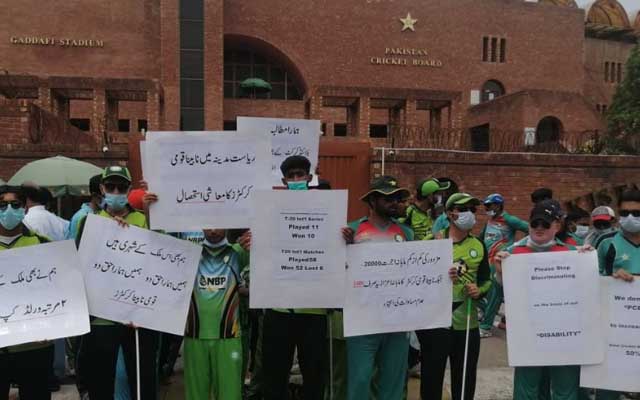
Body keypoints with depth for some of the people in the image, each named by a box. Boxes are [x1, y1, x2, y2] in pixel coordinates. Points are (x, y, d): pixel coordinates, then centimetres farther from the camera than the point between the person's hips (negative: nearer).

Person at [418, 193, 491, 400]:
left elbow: (487, 280, 16)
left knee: (465, 380, 14)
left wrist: (479, 291, -5)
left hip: (467, 323, 3)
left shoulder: (479, 246, 9)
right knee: (432, 376, 8)